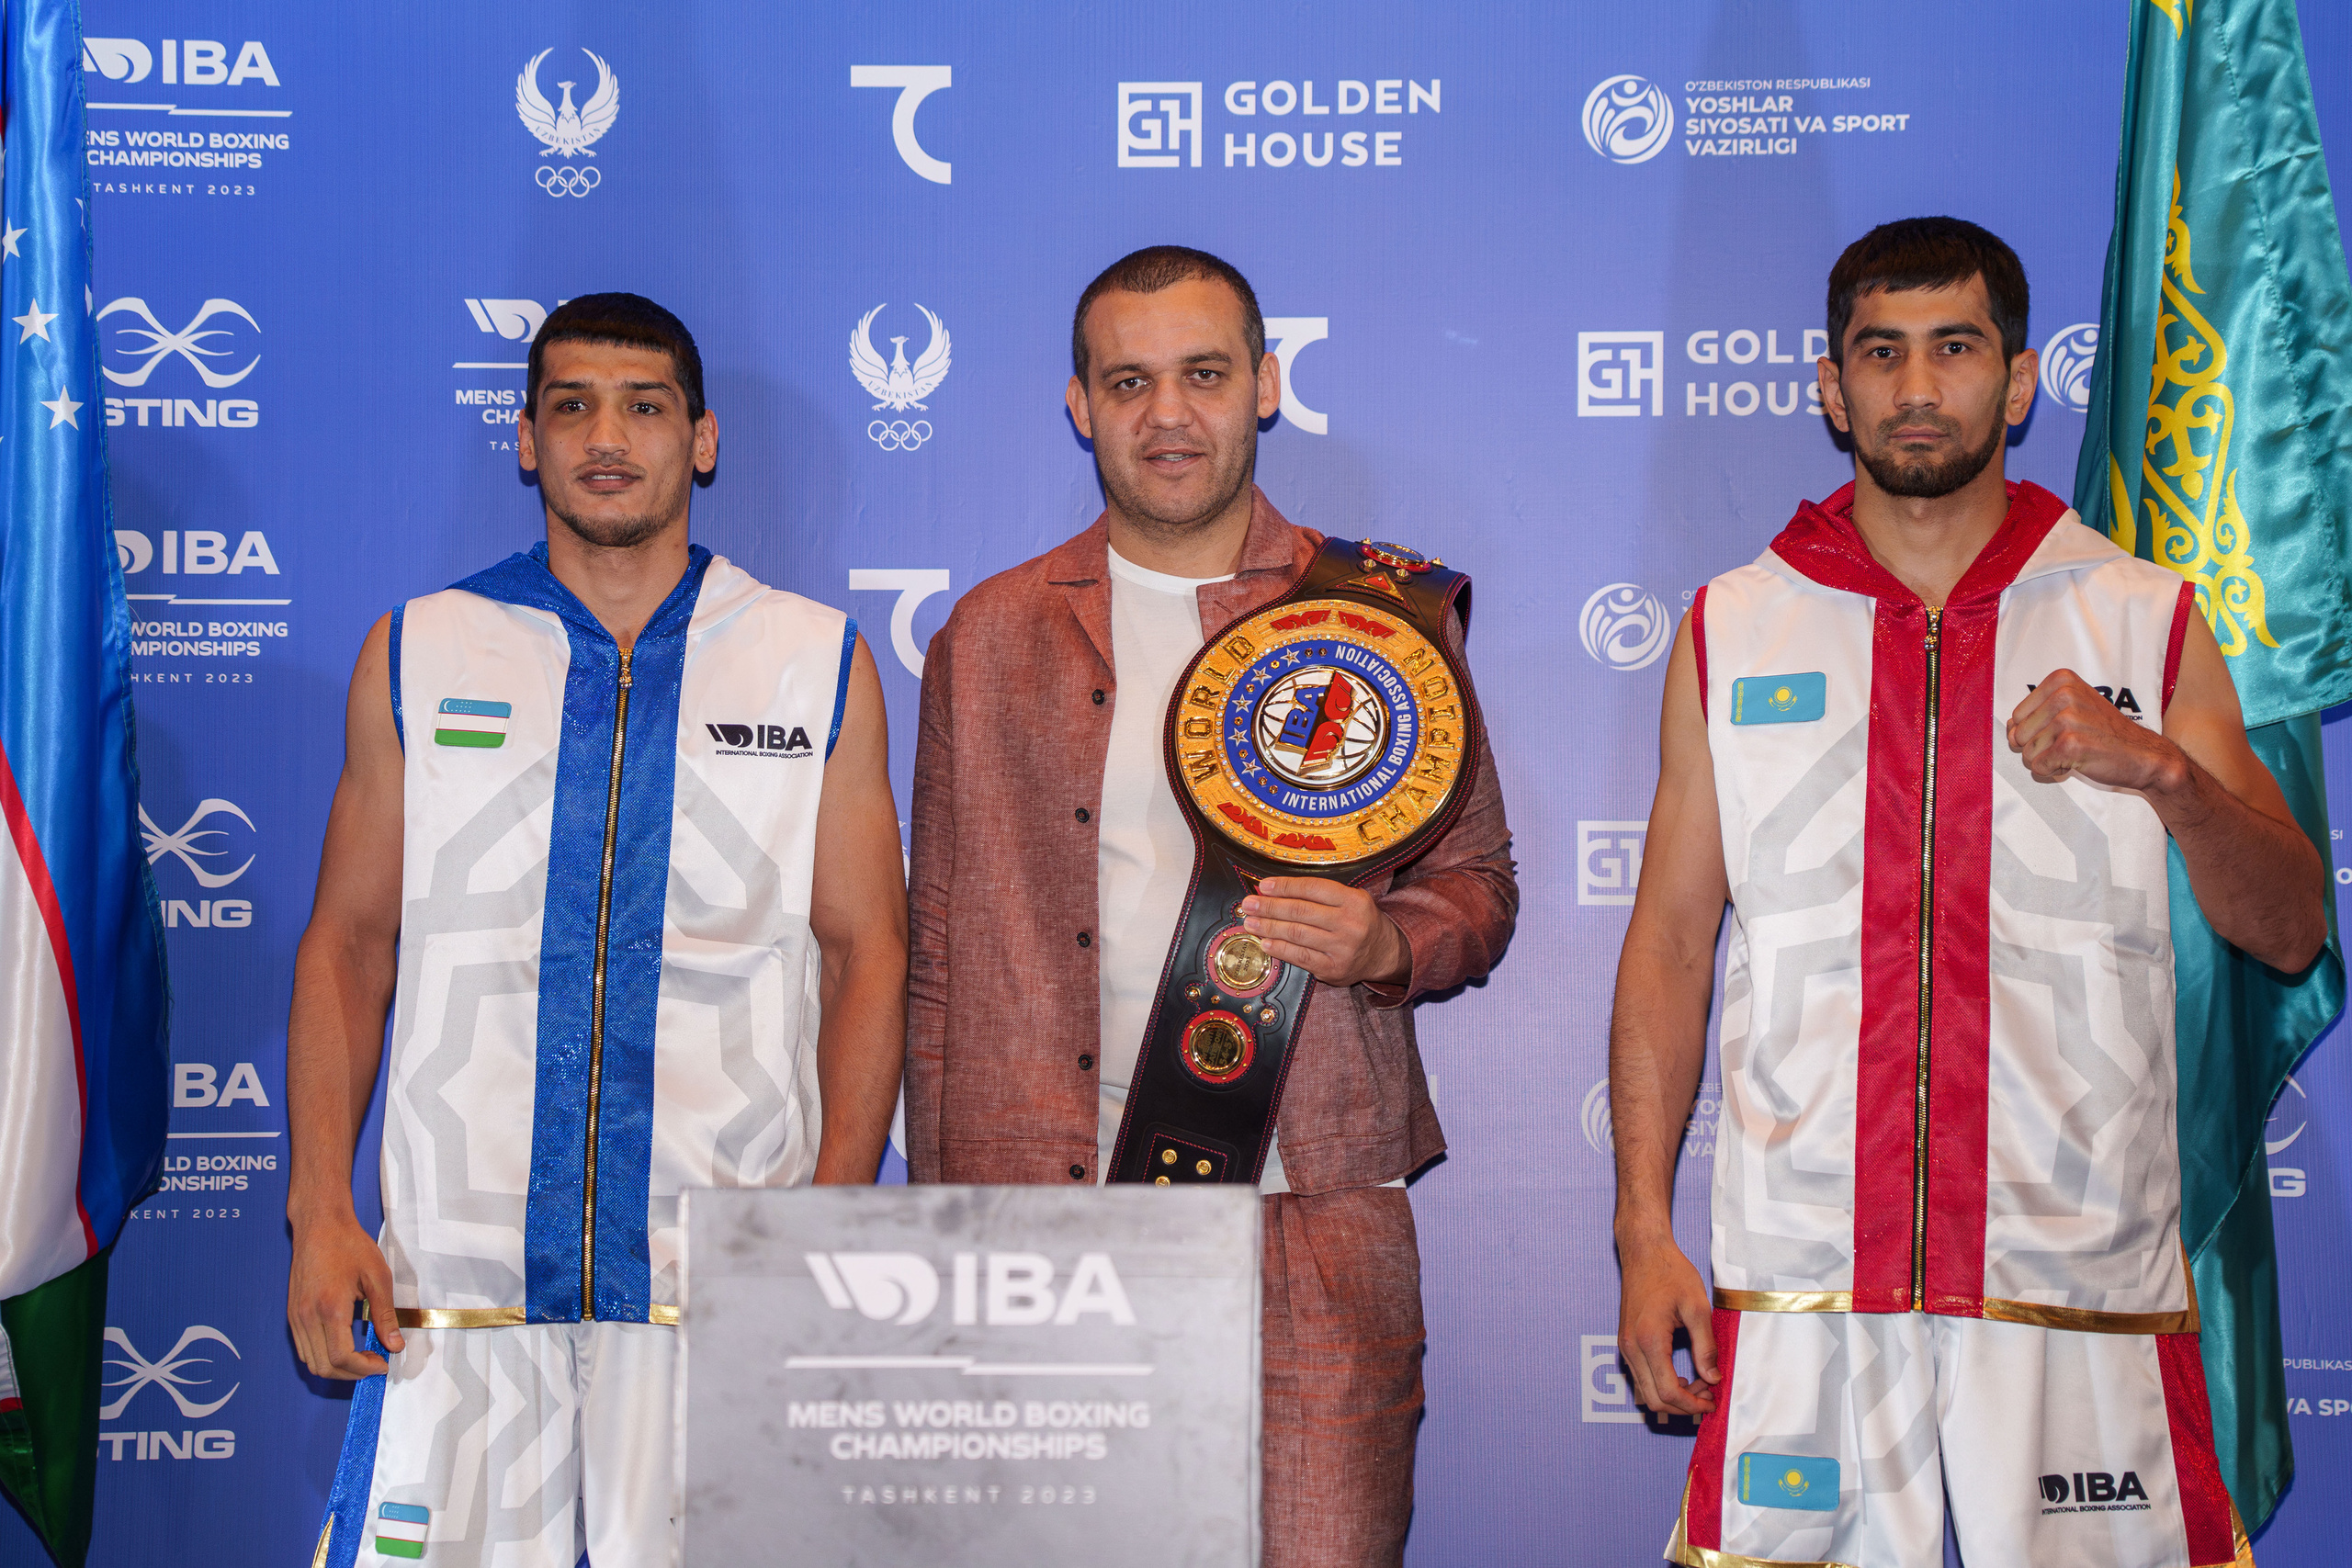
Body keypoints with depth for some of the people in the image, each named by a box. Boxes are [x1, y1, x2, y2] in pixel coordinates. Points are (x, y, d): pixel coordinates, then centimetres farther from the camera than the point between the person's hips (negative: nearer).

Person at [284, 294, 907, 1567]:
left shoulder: (818, 663, 6)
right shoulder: (417, 655, 8)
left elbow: (866, 952, 5)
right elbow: (348, 943, 10)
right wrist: (319, 1215, 0)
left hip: (729, 1274, 0)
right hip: (453, 1267, 1)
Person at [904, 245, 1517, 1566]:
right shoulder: (991, 640, 11)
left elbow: (1478, 879, 14)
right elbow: (936, 950, 12)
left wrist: (1388, 943, -10)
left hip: (1312, 1211, -1)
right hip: (1044, 1207, 1)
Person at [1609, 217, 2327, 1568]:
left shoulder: (2150, 623, 8)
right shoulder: (1733, 631, 9)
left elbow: (2292, 934, 5)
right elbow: (1670, 942, 8)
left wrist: (2165, 769, -14)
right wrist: (1645, 1229, 0)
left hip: (2085, 1288, 0)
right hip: (1799, 1288, 0)